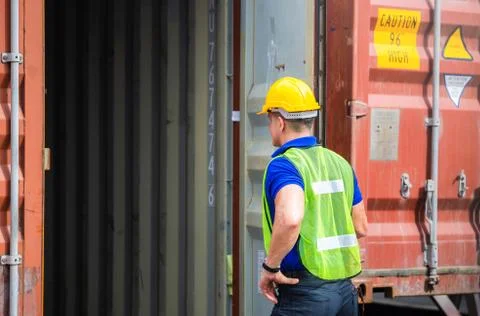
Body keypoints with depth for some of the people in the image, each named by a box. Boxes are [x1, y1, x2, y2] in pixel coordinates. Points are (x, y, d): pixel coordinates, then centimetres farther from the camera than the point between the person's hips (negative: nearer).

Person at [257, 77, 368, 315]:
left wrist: (270, 267, -18)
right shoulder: (339, 163, 12)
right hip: (345, 288, 8)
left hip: (305, 294, -8)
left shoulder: (283, 165, -12)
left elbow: (290, 219, -32)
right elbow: (360, 228, 18)